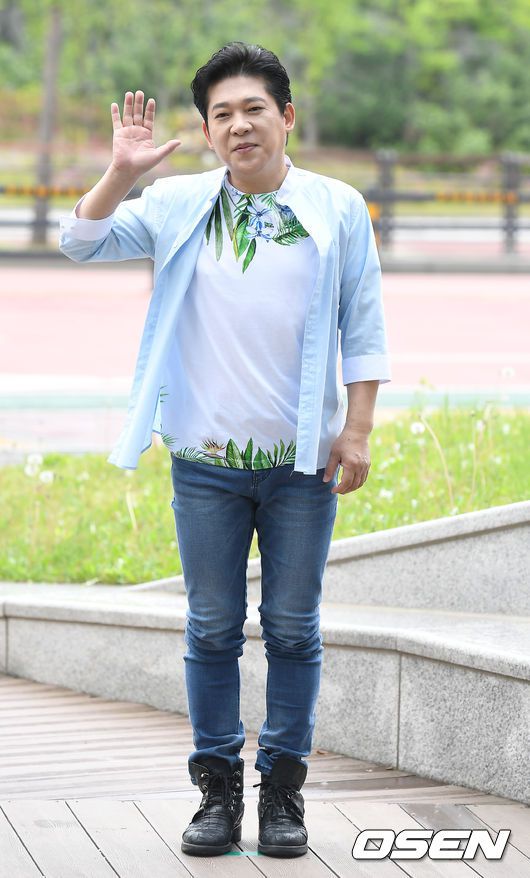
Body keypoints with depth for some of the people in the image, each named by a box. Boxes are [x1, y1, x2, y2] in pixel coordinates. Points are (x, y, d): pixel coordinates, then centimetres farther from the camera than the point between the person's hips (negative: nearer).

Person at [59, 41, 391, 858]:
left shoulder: (338, 208, 1)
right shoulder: (179, 205, 4)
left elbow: (365, 329, 2)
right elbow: (81, 242, -1)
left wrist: (357, 432, -4)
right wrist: (121, 172, -15)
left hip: (302, 460, -1)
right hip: (207, 461, 1)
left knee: (293, 629, 4)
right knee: (213, 628, 6)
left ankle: (283, 790, 14)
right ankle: (218, 788, 15)